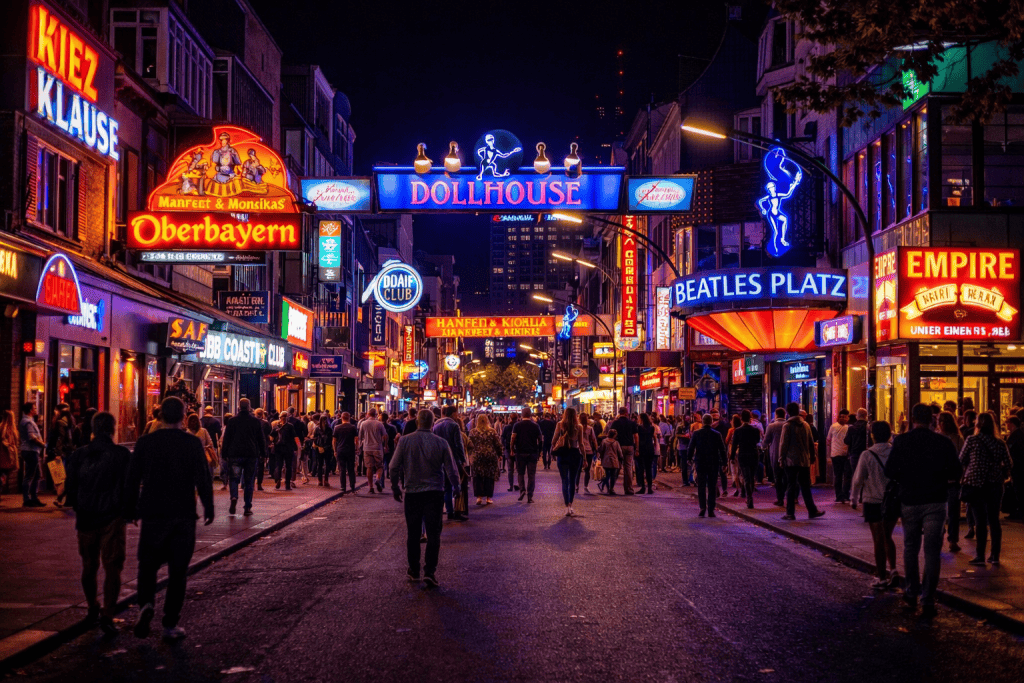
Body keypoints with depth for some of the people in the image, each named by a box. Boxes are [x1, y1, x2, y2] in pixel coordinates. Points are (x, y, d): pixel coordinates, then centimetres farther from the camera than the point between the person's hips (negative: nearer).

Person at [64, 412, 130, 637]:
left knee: (89, 566, 19)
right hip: (112, 519, -4)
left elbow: (70, 486, 7)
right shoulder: (122, 454, -9)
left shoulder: (79, 455, 2)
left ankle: (92, 608, 33)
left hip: (86, 519, 4)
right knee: (112, 568, -1)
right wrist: (129, 510, 7)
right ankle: (107, 616, -11)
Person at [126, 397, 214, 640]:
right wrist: (208, 508, 6)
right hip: (183, 515, -1)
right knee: (178, 569, 7)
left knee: (148, 563, 15)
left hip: (152, 513, 1)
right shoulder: (193, 443, -6)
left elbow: (132, 479, 3)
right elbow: (203, 479, -5)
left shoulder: (145, 443, -1)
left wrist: (130, 509, 13)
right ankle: (171, 624, 8)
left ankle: (146, 604, -11)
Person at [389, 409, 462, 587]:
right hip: (434, 492, -1)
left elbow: (394, 467, -3)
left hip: (412, 492, 1)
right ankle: (429, 571, -7)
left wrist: (396, 488, 12)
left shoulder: (404, 441, -6)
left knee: (413, 533, 12)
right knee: (433, 534, 2)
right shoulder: (441, 443, -6)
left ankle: (413, 571, 20)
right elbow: (452, 471, -1)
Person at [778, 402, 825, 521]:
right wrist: (812, 457, 20)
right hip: (805, 461, 4)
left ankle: (790, 513, -1)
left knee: (791, 487, 0)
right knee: (805, 487, 10)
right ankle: (812, 511, 11)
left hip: (791, 461, -4)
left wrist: (782, 458, -2)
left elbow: (783, 443, -8)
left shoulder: (787, 426, -7)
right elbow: (811, 443, 12)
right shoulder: (806, 425, 8)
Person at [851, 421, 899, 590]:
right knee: (887, 537, 20)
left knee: (879, 540, 6)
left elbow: (858, 479, -9)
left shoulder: (867, 455, -13)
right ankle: (893, 570, 6)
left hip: (873, 502, -3)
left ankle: (882, 578, 11)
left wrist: (855, 495, 7)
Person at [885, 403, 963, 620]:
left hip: (909, 502, 1)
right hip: (935, 502, -1)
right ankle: (928, 600, -2)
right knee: (932, 551, 1)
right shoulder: (943, 442, -5)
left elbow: (890, 471, -6)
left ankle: (912, 593, 25)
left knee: (910, 547, 18)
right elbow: (956, 473, -3)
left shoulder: (901, 441, -5)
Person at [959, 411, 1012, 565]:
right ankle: (995, 555, 13)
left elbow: (961, 461, -1)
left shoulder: (972, 440, -6)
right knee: (994, 520, 11)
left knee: (980, 520, 0)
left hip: (975, 484, -3)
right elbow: (1008, 465, 3)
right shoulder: (1000, 443, 2)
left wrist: (967, 474, 18)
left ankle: (980, 556, 1)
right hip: (995, 485, 3)